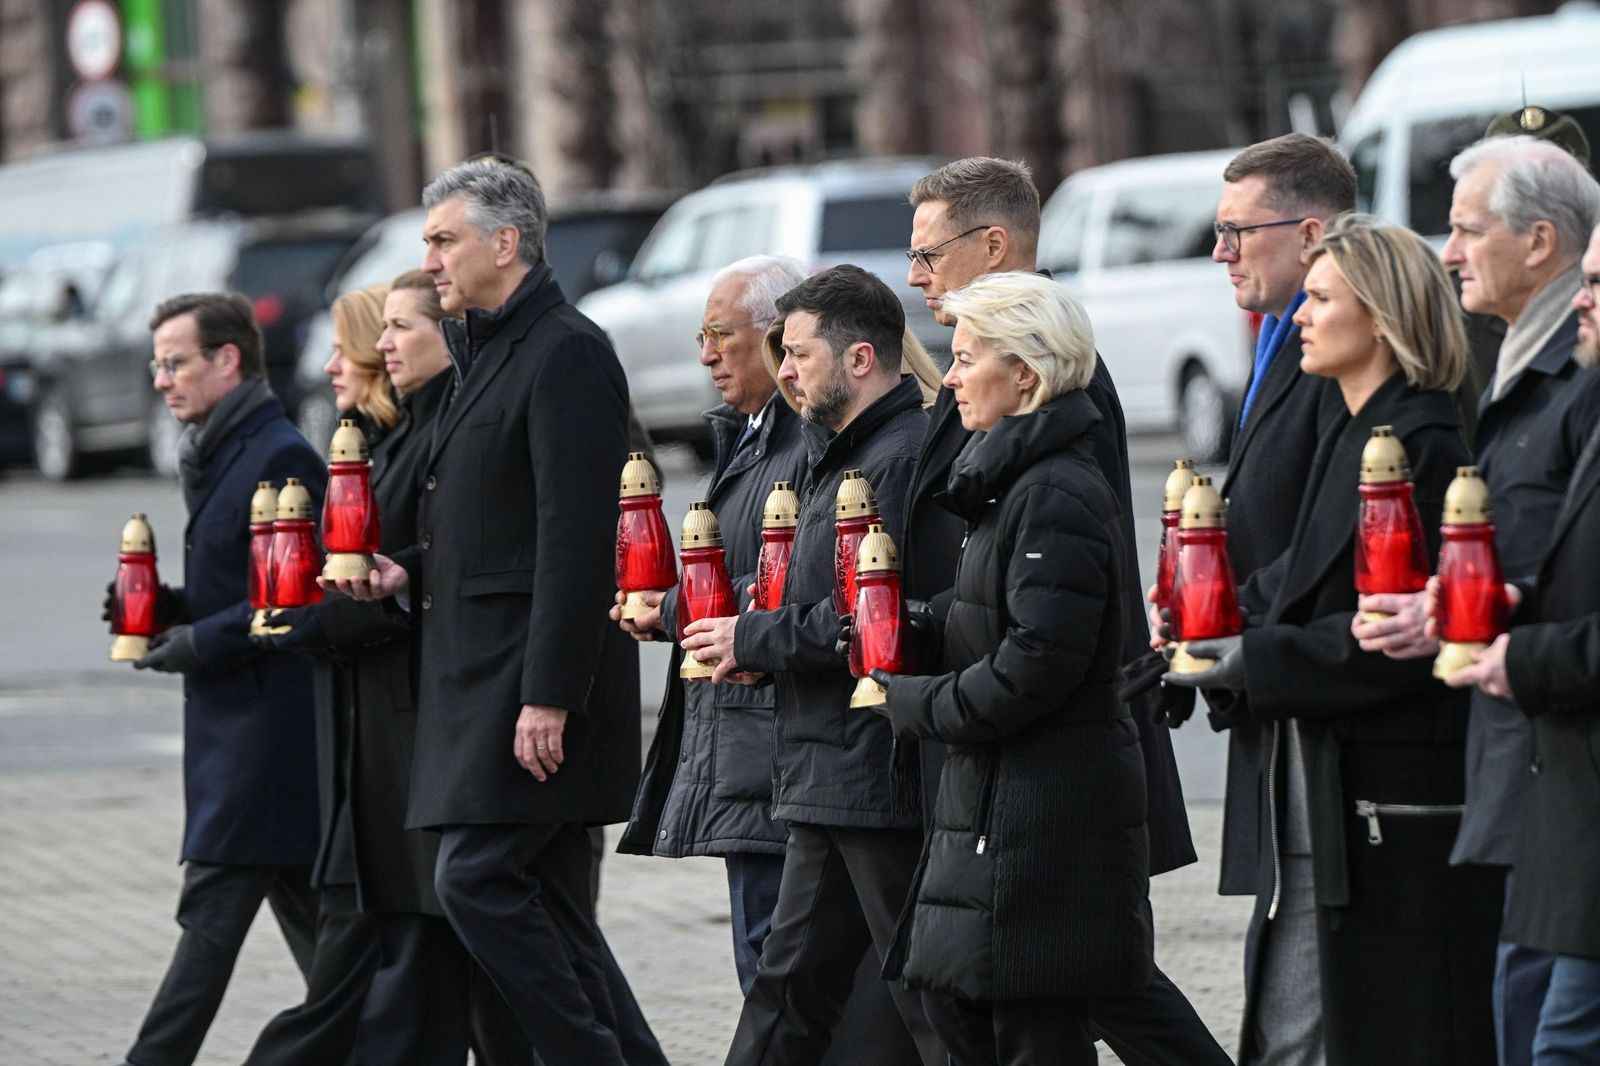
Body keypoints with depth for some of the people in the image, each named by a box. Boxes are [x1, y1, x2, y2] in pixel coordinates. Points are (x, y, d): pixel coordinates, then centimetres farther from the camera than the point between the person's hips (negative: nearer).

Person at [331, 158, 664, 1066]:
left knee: (478, 877, -13)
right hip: (479, 672, 10)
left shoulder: (567, 352, -13)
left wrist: (547, 697, -23)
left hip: (532, 677, -10)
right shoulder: (485, 352, 18)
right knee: (548, 900, 8)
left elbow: (575, 539, -19)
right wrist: (410, 573, 8)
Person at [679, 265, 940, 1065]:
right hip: (828, 781, 11)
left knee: (929, 999, -6)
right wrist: (758, 643, 7)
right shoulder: (843, 453, 19)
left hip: (880, 778, -11)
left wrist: (756, 641, -12)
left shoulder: (901, 459, -15)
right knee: (789, 992, 13)